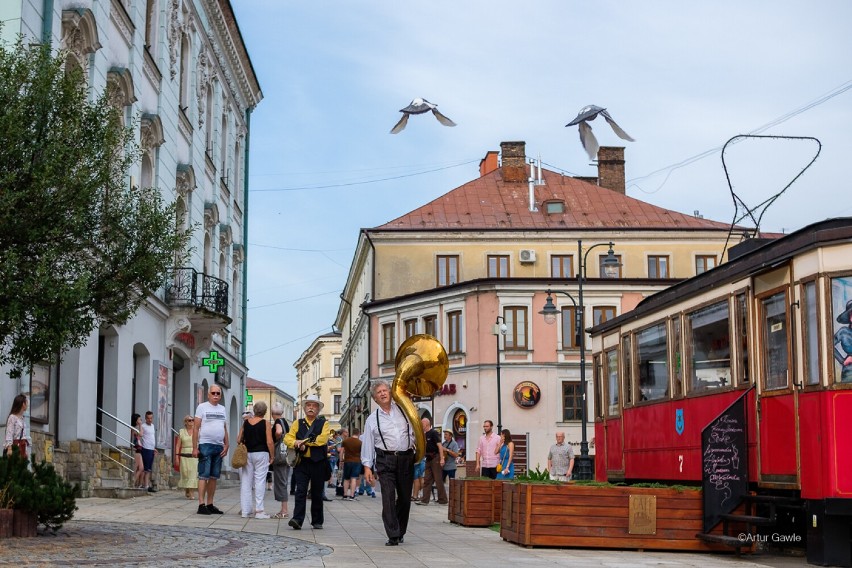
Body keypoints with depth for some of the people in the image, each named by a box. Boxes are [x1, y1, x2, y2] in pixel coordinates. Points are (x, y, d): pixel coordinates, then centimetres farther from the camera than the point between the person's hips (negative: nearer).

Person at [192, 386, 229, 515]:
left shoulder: (223, 409, 16)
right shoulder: (202, 407, 0)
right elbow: (196, 428, -4)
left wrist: (226, 445, 7)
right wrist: (195, 447, -10)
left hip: (219, 446, 6)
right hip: (205, 445, -6)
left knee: (214, 477, 7)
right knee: (204, 475, -8)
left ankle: (210, 504, 12)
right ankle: (201, 505, -9)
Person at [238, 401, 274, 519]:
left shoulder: (245, 422, 5)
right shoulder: (265, 423, -6)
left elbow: (239, 439, 7)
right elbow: (269, 442, -11)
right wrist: (272, 456, -2)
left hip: (247, 454, 4)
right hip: (261, 454, -4)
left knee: (246, 481, 8)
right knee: (260, 481, 0)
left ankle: (245, 510, 9)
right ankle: (259, 510, -2)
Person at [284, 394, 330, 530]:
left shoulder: (323, 423, 7)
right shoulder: (298, 423, 14)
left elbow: (323, 439, -10)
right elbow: (288, 438, 4)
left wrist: (305, 442, -12)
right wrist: (297, 444, -17)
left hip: (318, 463, -1)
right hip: (302, 462, 1)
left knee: (317, 493, 6)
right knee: (300, 491, -10)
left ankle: (317, 521, 15)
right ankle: (297, 520, -17)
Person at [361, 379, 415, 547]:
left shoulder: (404, 410, 11)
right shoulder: (372, 420, 9)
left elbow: (416, 431, 17)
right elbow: (367, 444, 7)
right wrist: (367, 466, 0)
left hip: (406, 458, 2)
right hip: (385, 460, -2)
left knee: (405, 497, 7)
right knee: (388, 497, -13)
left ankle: (400, 532, 22)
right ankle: (393, 535, -14)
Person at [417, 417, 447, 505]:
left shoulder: (434, 433, -10)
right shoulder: (424, 435, 15)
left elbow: (440, 446, -16)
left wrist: (442, 459, -23)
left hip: (435, 458, -8)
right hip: (428, 459, 8)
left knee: (438, 480, -5)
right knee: (427, 480, 6)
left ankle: (443, 500, 1)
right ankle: (425, 500, 6)